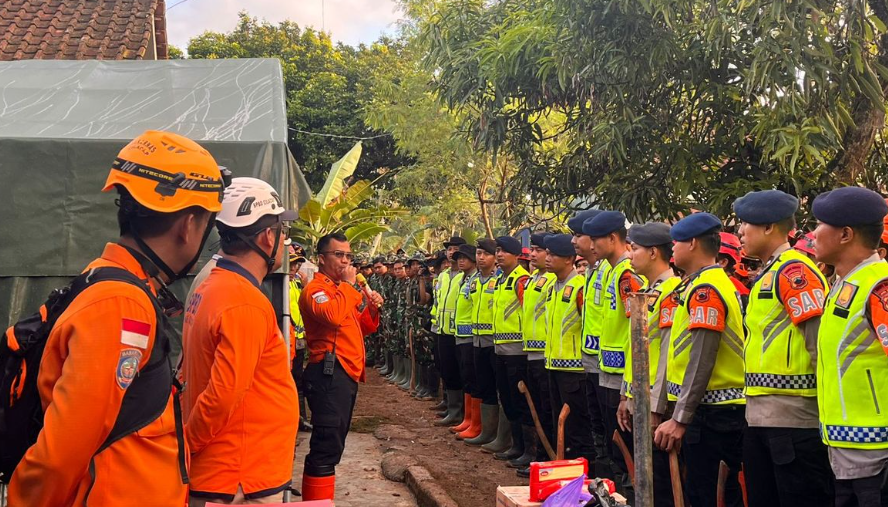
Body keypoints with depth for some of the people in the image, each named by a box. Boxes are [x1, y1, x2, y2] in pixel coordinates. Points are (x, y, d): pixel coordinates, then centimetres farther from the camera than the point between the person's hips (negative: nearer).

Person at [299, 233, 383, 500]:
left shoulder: (342, 289, 23)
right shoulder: (315, 288, -8)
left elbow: (360, 328, 28)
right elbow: (333, 316, -29)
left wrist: (372, 309, 8)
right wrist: (348, 285, -16)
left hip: (347, 373, 11)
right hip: (330, 373, -10)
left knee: (333, 445, 16)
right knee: (327, 447, -16)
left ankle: (318, 499, 26)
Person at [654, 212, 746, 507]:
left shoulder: (705, 289, -16)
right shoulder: (717, 282, 15)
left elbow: (701, 361, -22)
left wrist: (680, 419, -21)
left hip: (710, 412, -10)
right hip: (723, 407, 10)